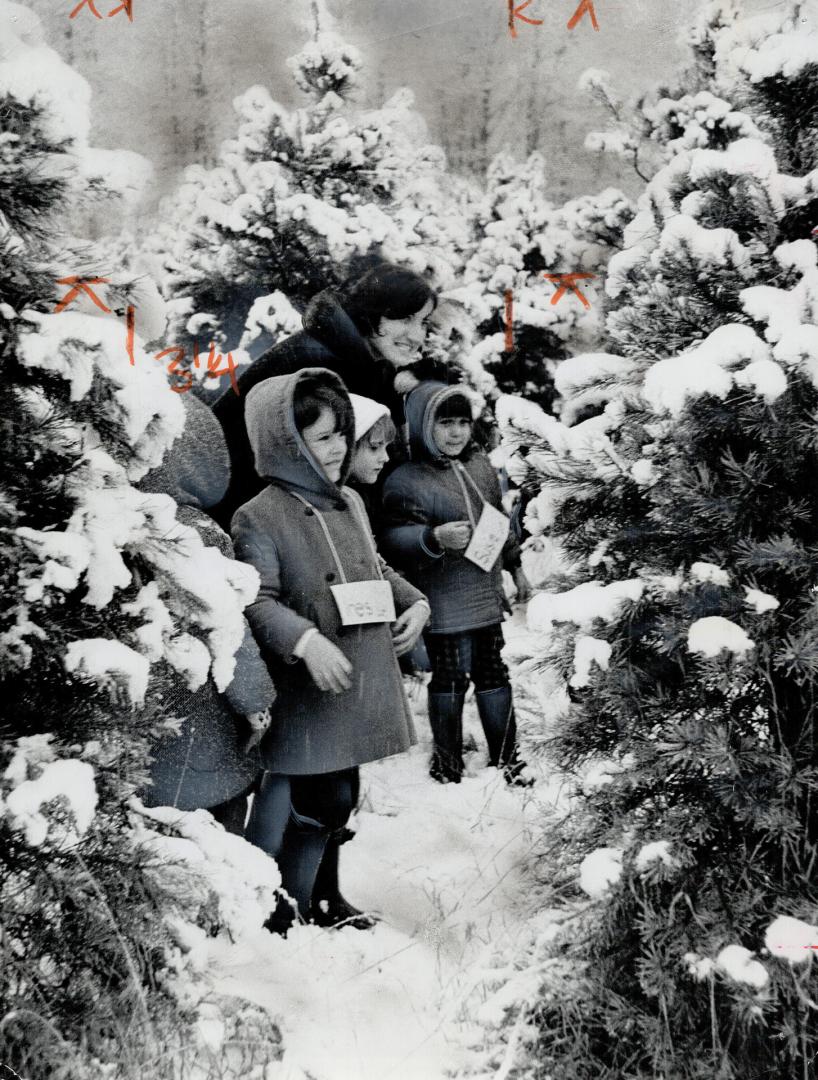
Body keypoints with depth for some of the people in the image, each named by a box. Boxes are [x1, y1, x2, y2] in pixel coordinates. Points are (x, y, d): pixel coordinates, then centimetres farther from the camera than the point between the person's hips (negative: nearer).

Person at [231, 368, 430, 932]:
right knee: (318, 802, -6)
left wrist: (415, 601, 8)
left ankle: (324, 896, 38)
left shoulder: (350, 501, 10)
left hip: (357, 687, 8)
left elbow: (376, 569, 23)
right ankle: (280, 915, 10)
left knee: (338, 798, 19)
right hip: (305, 694, -8)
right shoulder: (259, 516, -14)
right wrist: (307, 640, -36)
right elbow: (259, 602, -21)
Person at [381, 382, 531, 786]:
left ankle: (505, 757, 27)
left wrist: (514, 565, 27)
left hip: (486, 596, 7)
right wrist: (436, 537, -38)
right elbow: (394, 536, -22)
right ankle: (448, 763, 19)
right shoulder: (405, 480, -13)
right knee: (450, 679, 1)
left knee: (493, 673, 14)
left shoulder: (480, 465, 10)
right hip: (443, 605, -6)